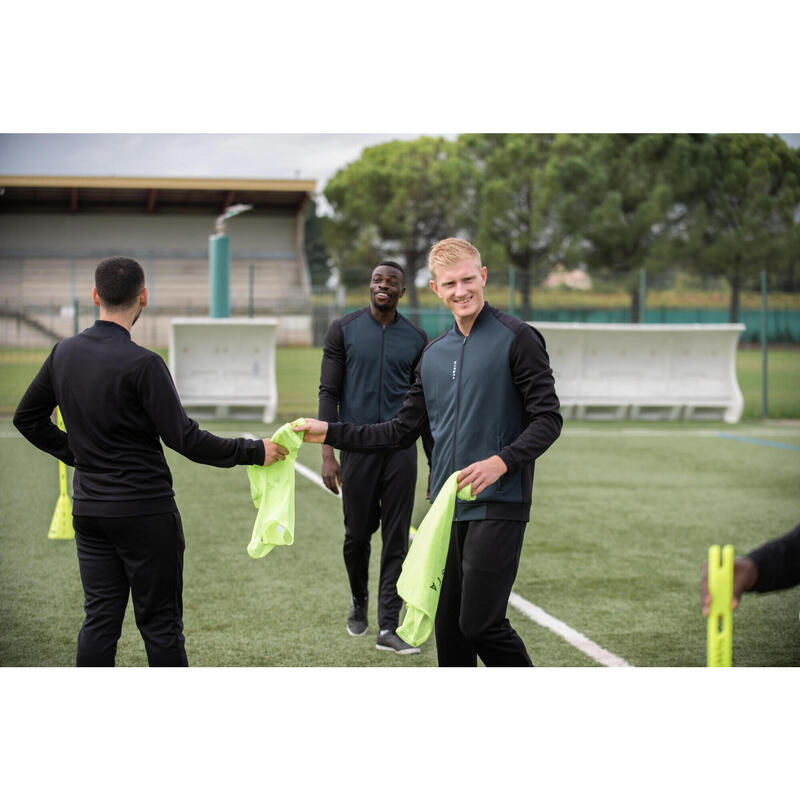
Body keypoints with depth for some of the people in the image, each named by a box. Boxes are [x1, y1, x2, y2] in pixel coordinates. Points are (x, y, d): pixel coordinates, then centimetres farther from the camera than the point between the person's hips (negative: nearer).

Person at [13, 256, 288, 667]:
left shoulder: (64, 353, 4)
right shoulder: (142, 364, -17)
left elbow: (27, 417, 15)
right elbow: (185, 439, -17)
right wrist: (254, 451, -8)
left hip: (89, 509, 6)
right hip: (145, 512, -6)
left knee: (99, 620, 9)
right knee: (160, 623, 2)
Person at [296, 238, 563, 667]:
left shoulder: (517, 338, -4)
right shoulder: (434, 354, 17)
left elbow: (547, 419, -8)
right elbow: (403, 429, 20)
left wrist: (501, 461, -23)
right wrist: (330, 432, 14)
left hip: (497, 505, -7)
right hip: (447, 508, 7)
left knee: (481, 622, -11)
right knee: (448, 626, 9)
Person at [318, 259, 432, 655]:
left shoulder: (416, 339, 7)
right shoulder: (344, 329, 2)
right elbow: (329, 392, 0)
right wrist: (328, 453, -8)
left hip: (400, 450, 1)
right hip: (357, 448, -1)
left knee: (396, 541, -2)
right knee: (357, 535, 7)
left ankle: (388, 627, 1)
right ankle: (359, 601, 34)